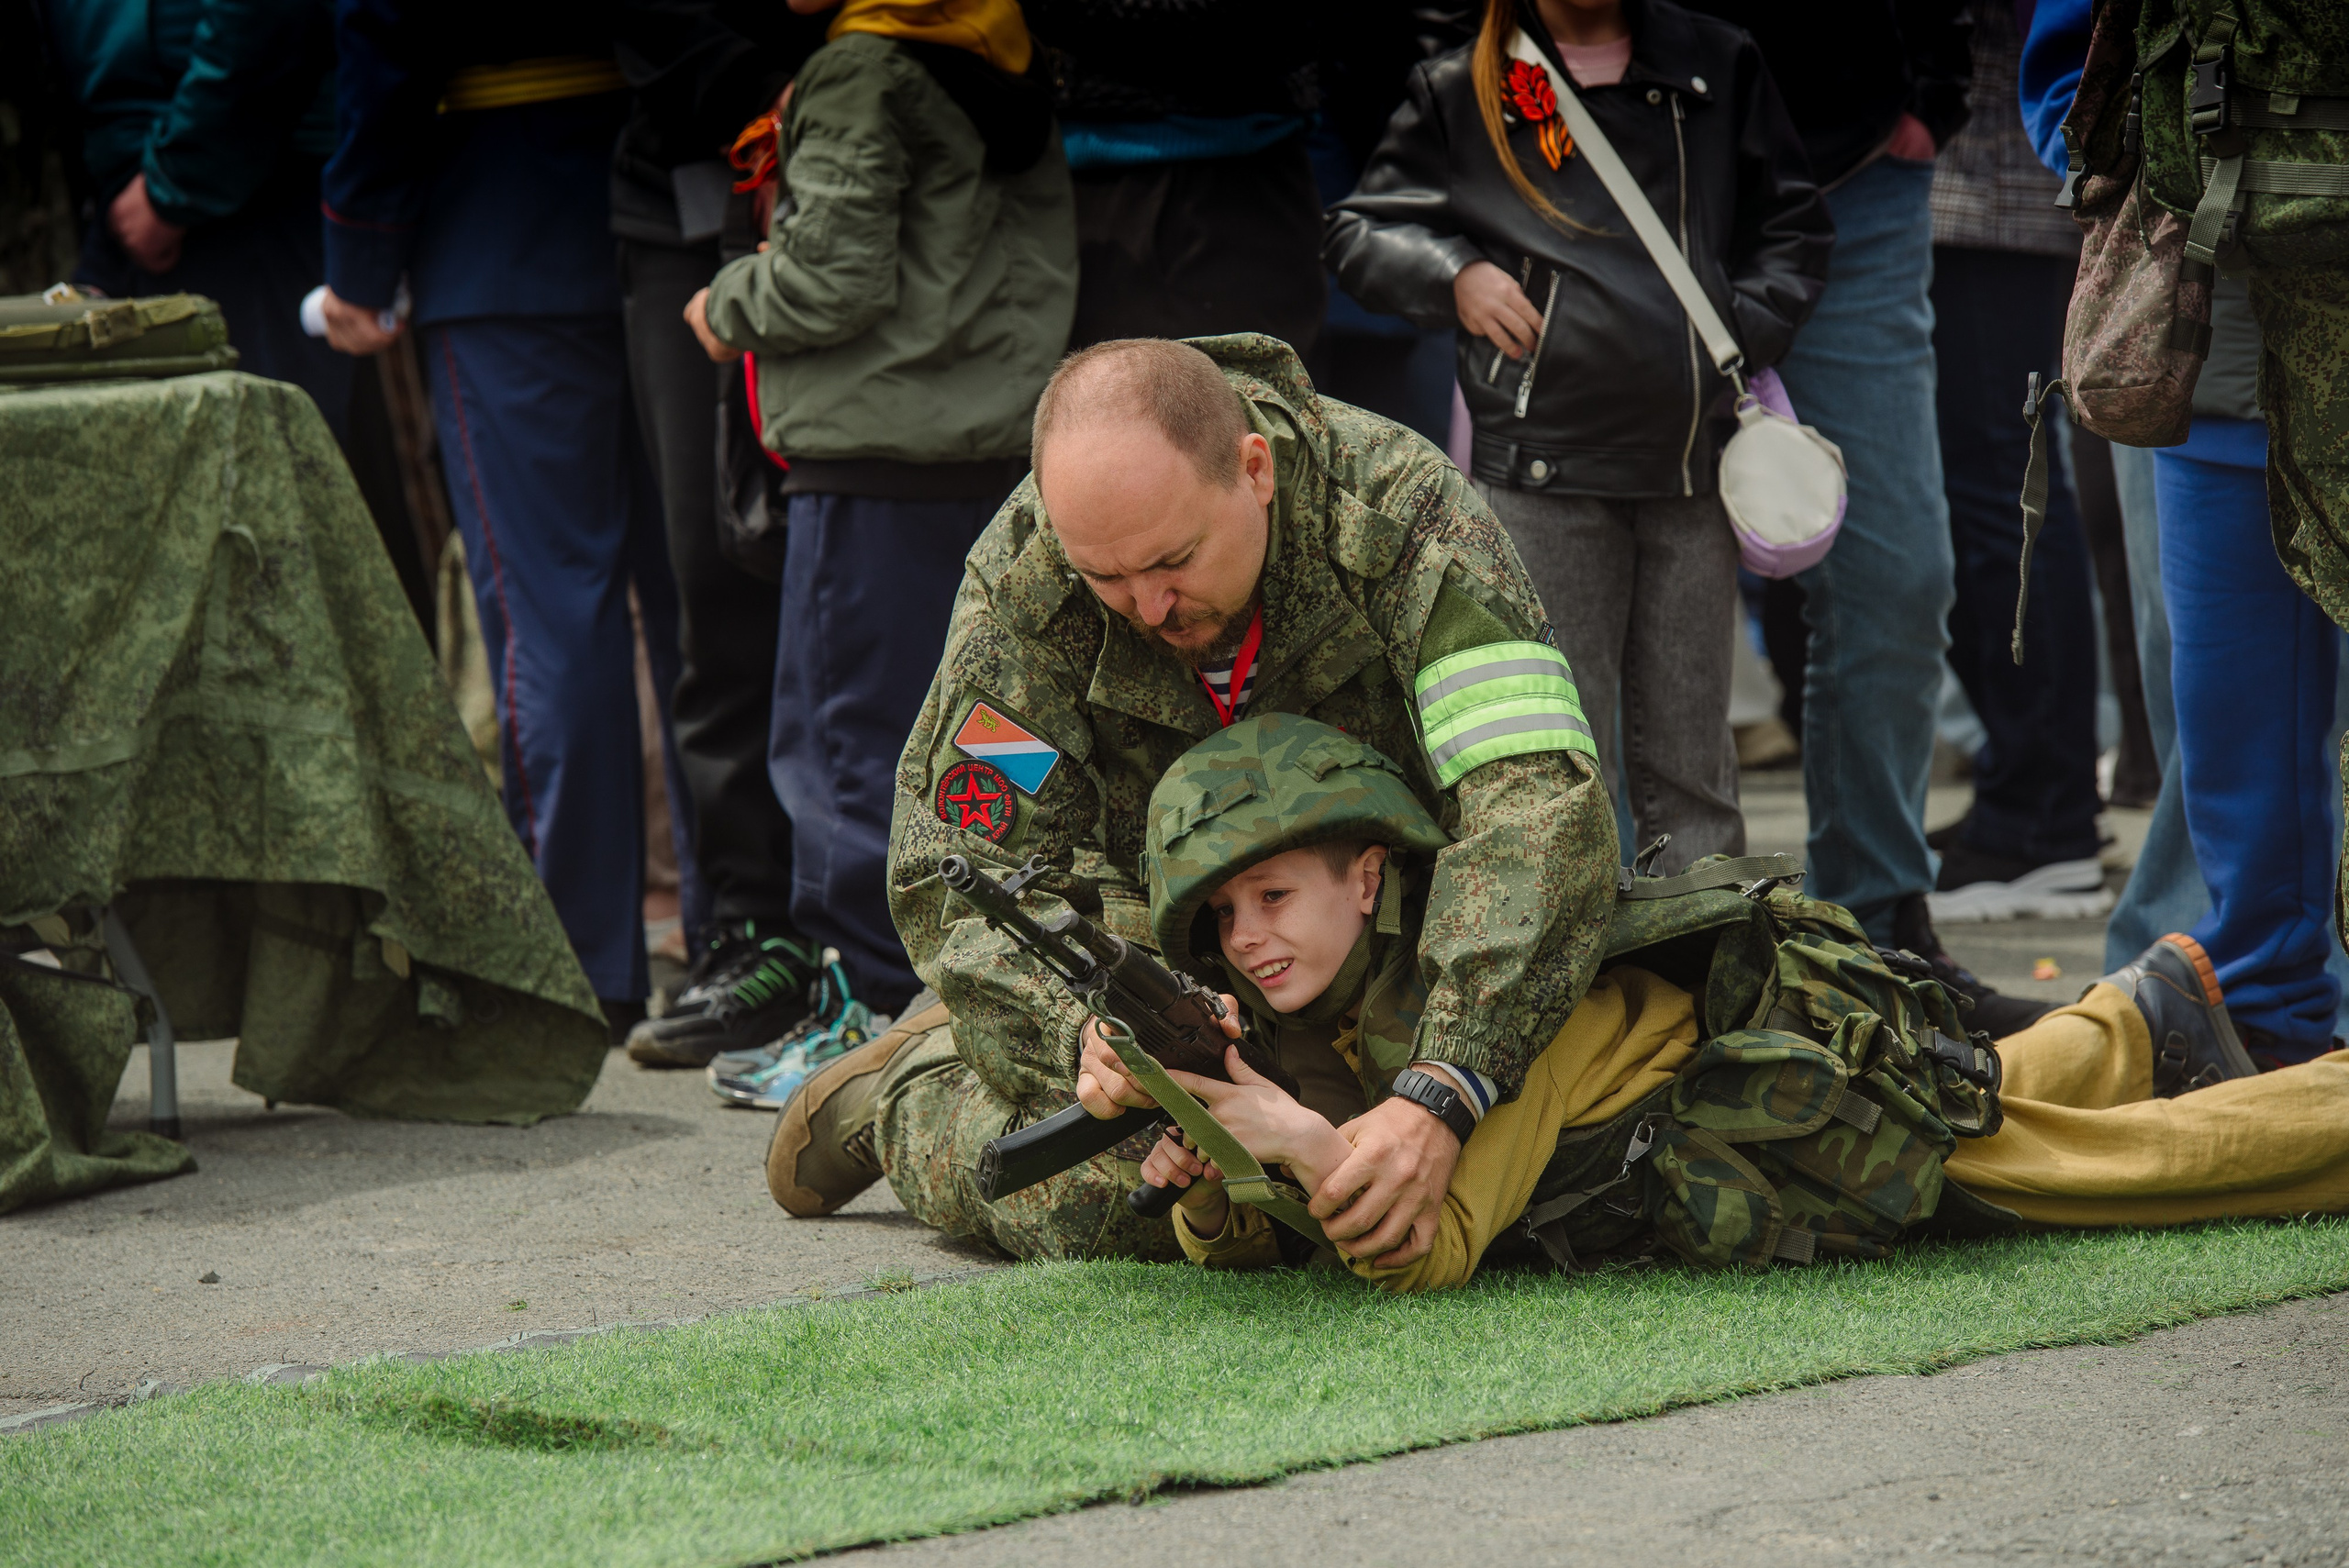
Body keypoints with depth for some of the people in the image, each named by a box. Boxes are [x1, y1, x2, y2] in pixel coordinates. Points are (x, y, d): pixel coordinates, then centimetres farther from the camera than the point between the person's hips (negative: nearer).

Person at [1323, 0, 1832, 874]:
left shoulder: (1717, 71, 14)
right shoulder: (1459, 93, 10)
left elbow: (1794, 226, 18)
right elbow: (1360, 232, 13)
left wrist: (1746, 339, 3)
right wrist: (1454, 275, -5)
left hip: (1694, 464, 2)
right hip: (1544, 469, -2)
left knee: (1690, 767, 5)